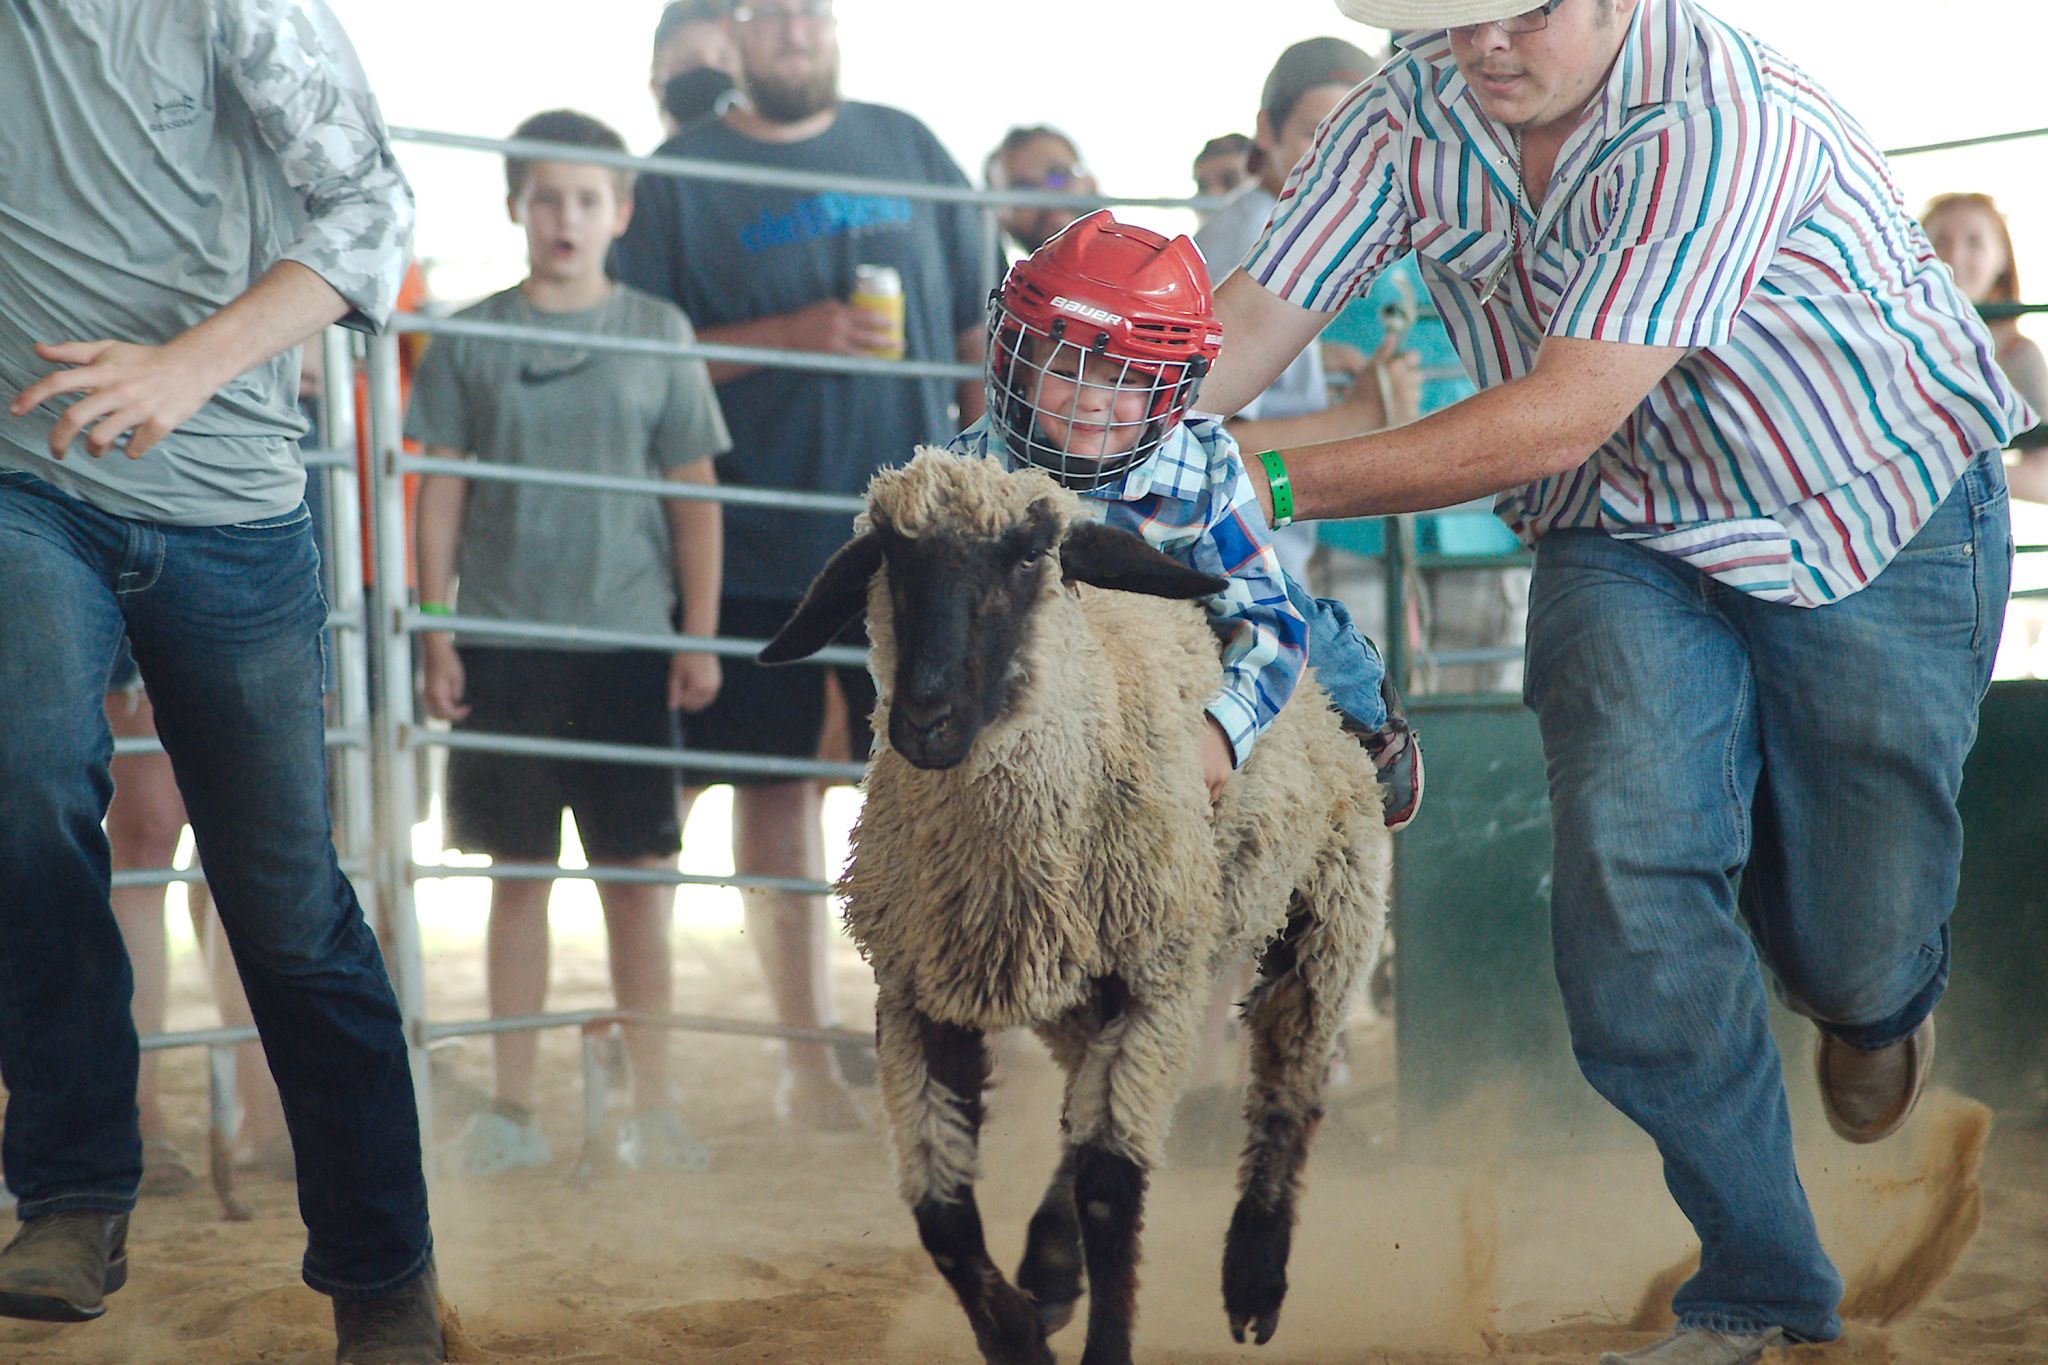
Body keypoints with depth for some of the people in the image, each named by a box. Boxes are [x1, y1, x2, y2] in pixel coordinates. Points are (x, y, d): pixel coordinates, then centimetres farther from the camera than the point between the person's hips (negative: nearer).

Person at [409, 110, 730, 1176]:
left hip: (629, 642, 0)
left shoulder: (658, 335, 4)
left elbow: (695, 498, 6)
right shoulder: (472, 340, 4)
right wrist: (436, 634, 1)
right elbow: (442, 495, 6)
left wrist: (700, 639, 2)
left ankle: (653, 1107, 8)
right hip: (503, 640, 0)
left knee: (638, 878, 2)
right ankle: (512, 1108, 11)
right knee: (518, 877, 6)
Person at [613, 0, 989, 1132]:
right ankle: (808, 1050, 13)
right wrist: (788, 336, -15)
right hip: (757, 539, -2)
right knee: (773, 791, 3)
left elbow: (978, 323, 16)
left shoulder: (908, 149, 11)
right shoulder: (679, 179, 1)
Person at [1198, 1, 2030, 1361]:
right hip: (1629, 536, 4)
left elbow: (1561, 422, -35)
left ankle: (1881, 999, 45)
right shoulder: (1405, 119, -12)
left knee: (1852, 947, 4)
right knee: (1630, 875, -16)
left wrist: (1277, 481, -36)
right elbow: (1243, 327, -15)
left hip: (1874, 518, -4)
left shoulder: (1718, 115, -31)